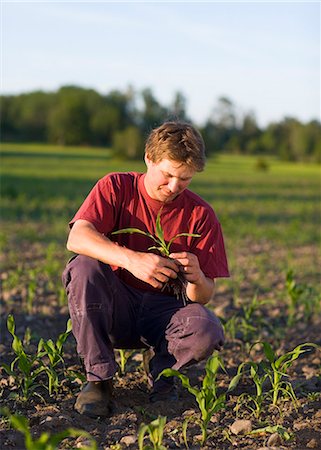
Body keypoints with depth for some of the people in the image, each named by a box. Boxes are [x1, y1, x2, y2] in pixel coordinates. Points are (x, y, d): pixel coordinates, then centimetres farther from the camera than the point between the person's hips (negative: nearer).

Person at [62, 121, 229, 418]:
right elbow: (77, 237, -25)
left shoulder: (200, 215, -3)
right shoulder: (116, 187, -6)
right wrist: (132, 260, -41)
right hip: (113, 309, 0)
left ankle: (163, 369, 3)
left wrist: (196, 279, -30)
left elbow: (203, 297, -4)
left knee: (208, 333, -31)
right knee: (83, 266, -30)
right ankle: (99, 378, -21)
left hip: (164, 310, 0)